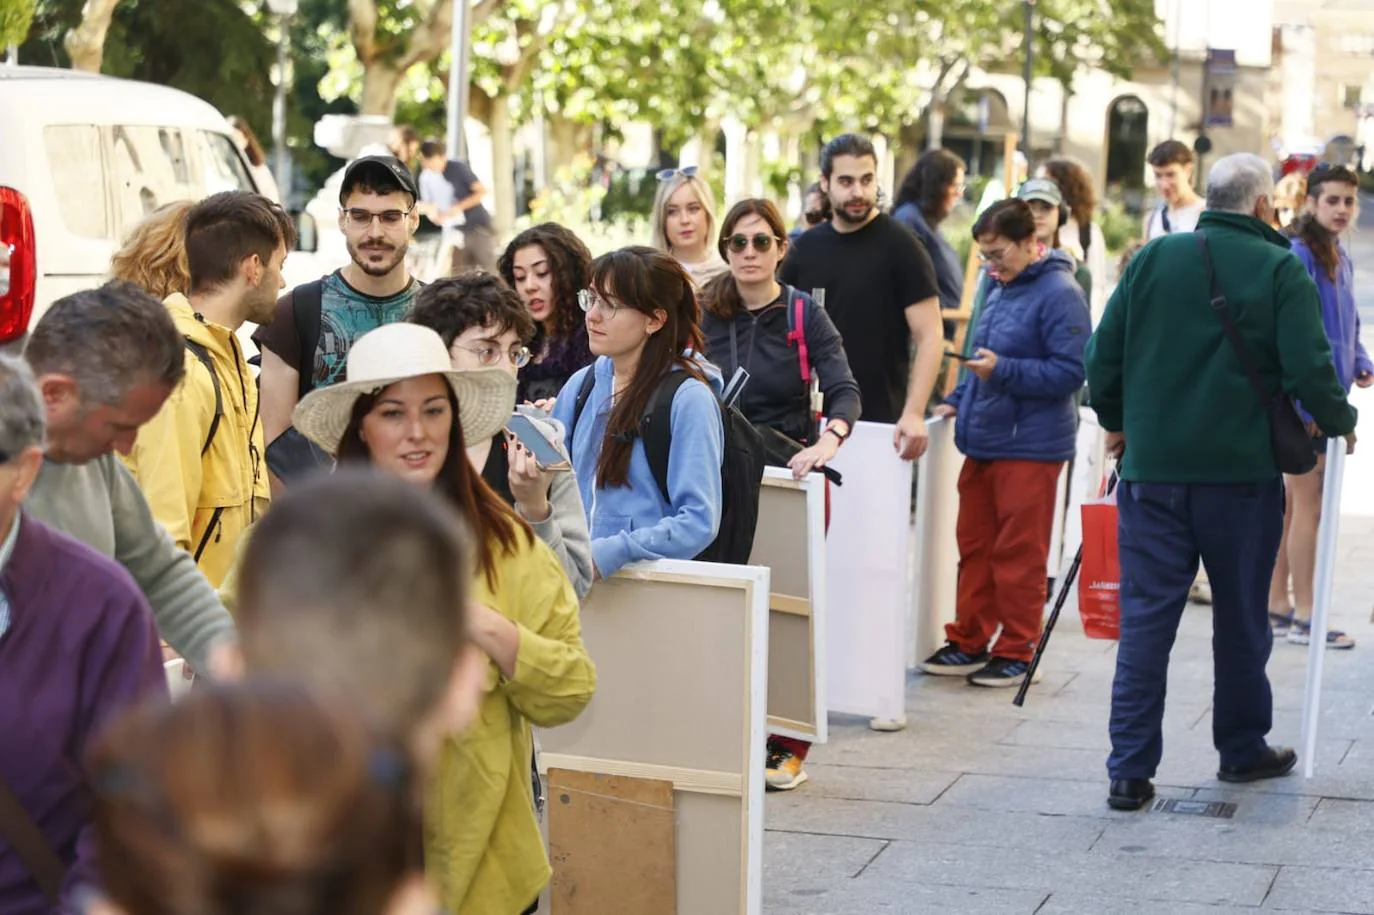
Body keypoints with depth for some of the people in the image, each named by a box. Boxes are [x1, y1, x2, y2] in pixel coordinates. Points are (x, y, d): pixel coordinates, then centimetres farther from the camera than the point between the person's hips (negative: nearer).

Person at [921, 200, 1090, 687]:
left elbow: (1070, 372, -18)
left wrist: (1002, 371, -23)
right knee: (975, 546, 12)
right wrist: (957, 402, 14)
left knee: (1019, 554, 0)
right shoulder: (1001, 289, 14)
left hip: (1029, 446, -8)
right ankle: (968, 643, 21)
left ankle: (1016, 652, 10)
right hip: (983, 440, 8)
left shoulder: (1059, 294, -13)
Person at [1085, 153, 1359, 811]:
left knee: (1145, 615, 3)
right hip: (1242, 471, -2)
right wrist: (1339, 422, 8)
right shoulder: (1281, 271, -6)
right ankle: (1242, 749, 28)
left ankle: (1130, 770, -2)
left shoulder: (1153, 259, 3)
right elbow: (1310, 370, -11)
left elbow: (1103, 355, 4)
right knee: (1241, 618, 14)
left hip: (1153, 468, 2)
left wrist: (1115, 421, 20)